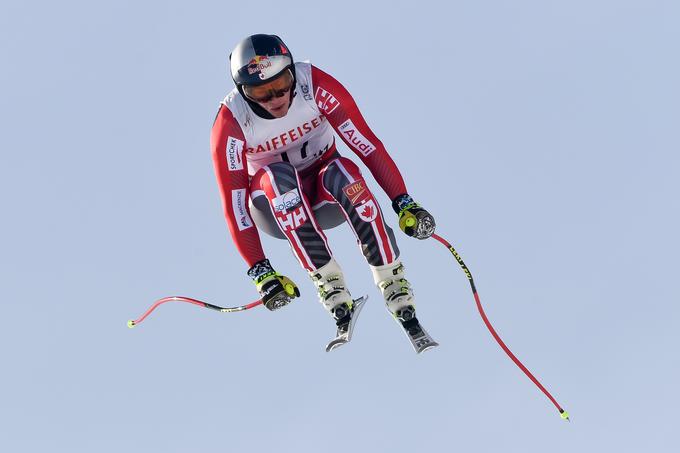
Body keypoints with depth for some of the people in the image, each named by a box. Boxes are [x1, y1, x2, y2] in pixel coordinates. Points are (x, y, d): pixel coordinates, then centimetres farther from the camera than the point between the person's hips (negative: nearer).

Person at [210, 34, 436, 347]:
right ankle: (328, 283, -34)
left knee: (343, 171, -34)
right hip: (274, 205, -1)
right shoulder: (231, 123, -22)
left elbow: (368, 144, -19)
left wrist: (404, 204, -26)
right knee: (277, 175, -35)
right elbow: (234, 203, -23)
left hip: (327, 196, 1)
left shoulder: (316, 86, -22)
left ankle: (394, 284, -29)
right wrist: (260, 271, -30)